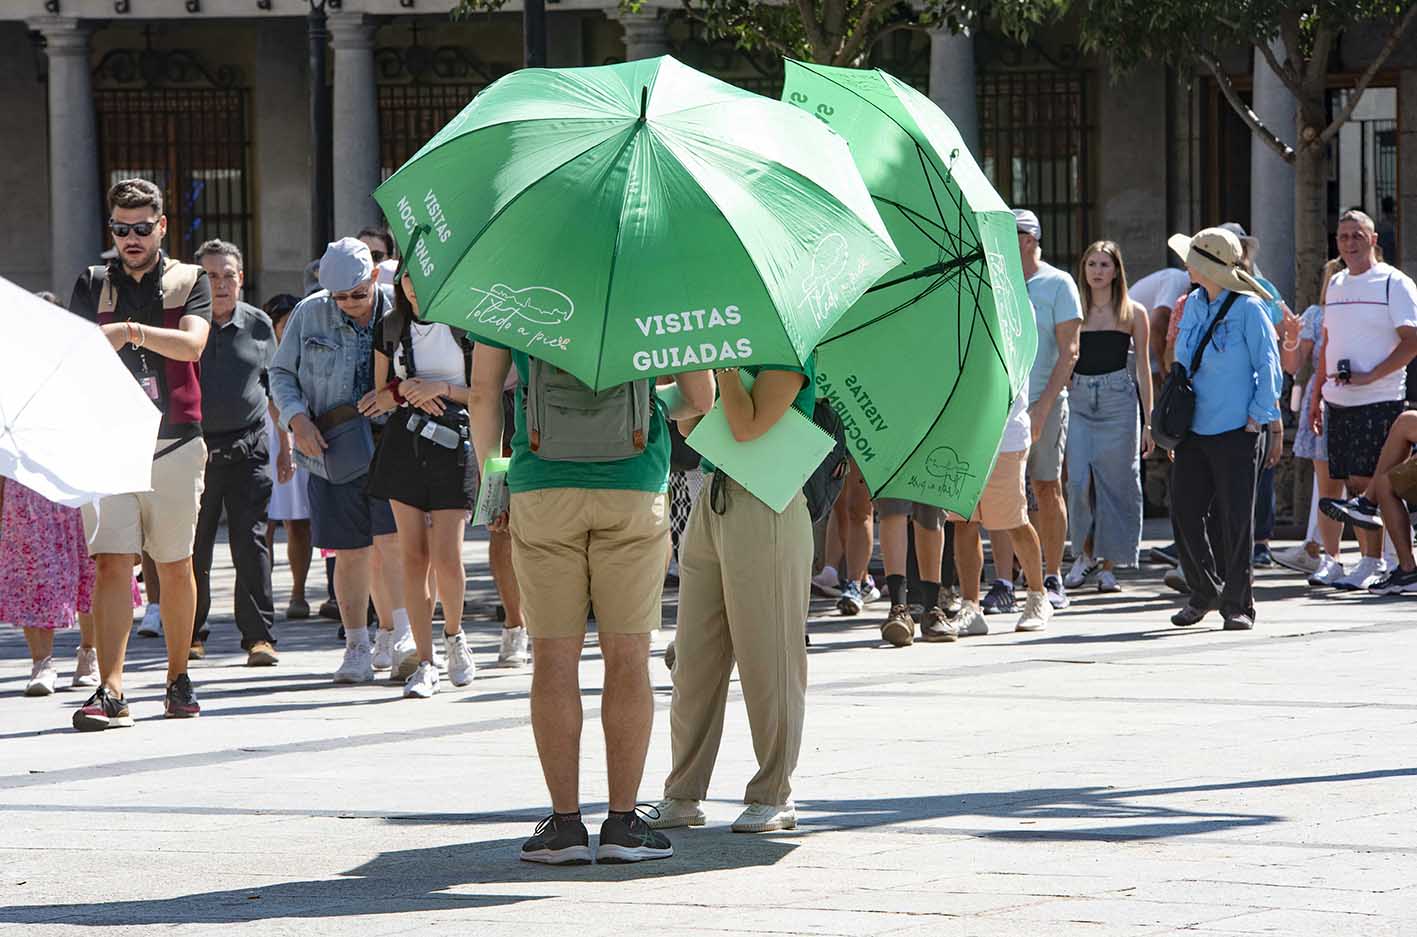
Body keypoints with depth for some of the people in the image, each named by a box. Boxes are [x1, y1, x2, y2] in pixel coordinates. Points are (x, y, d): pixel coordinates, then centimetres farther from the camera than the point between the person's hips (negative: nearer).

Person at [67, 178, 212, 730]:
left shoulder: (188, 282, 9)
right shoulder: (93, 285, 13)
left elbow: (192, 342, -9)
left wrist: (132, 330, -22)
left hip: (175, 441, 0)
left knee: (175, 565, 6)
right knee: (111, 562, -10)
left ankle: (178, 679, 20)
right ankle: (110, 692, -16)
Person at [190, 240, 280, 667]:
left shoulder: (259, 326, 7)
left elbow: (273, 387, 16)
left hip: (246, 447, 0)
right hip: (194, 445, 0)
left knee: (251, 544, -5)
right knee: (193, 549, 4)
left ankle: (259, 636, -3)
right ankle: (192, 636, 15)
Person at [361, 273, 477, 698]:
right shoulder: (389, 329, 11)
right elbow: (379, 396, 13)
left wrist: (441, 388, -13)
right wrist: (404, 390, -8)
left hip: (453, 445, -3)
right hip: (402, 444, 3)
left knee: (446, 555, -10)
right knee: (413, 555, -2)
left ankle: (453, 635, 18)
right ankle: (425, 663, 2)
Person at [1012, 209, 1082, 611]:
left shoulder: (1058, 285, -1)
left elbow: (1068, 351, -6)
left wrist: (1043, 405, -15)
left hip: (1044, 401, -3)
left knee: (1047, 489, 3)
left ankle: (1053, 580, 13)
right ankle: (1003, 584, -7)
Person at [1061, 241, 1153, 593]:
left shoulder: (1133, 313, 7)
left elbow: (1142, 368, 8)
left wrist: (1148, 421, 5)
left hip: (1118, 400, -1)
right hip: (1079, 401, 1)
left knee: (1114, 483, -1)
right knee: (1078, 480, -11)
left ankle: (1109, 566, 7)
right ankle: (1085, 553, 10)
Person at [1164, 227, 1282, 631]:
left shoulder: (1248, 308, -8)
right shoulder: (1193, 305, 11)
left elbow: (1268, 364, -5)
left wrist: (1260, 415, -10)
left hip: (1235, 430, -6)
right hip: (1193, 428, 6)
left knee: (1235, 518, -2)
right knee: (1185, 513, 4)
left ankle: (1239, 604, 7)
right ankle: (1203, 593, 20)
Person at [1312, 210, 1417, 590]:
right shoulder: (1336, 284, 17)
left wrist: (1367, 377, -17)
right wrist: (1318, 396, 18)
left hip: (1379, 401, -7)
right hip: (1339, 402, 7)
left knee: (1366, 480, -11)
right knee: (1352, 484, 6)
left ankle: (1372, 563, -7)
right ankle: (1371, 559, 12)